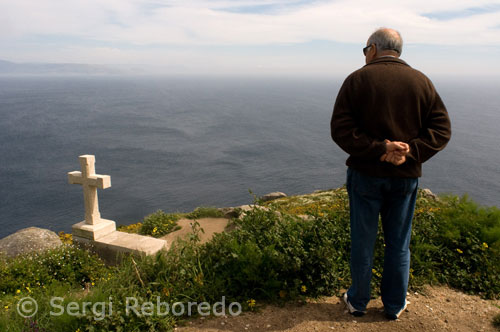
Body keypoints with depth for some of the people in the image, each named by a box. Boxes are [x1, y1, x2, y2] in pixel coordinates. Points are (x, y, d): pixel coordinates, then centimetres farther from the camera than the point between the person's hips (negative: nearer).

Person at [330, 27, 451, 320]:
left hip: (366, 175, -2)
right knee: (399, 244, 15)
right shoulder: (421, 81, 3)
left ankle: (358, 301, 27)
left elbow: (340, 129, -15)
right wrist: (411, 152, -13)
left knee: (362, 242, 11)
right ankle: (395, 305, 29)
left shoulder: (358, 79, -6)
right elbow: (441, 128, -3)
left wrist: (379, 149, -17)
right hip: (406, 177, 3)